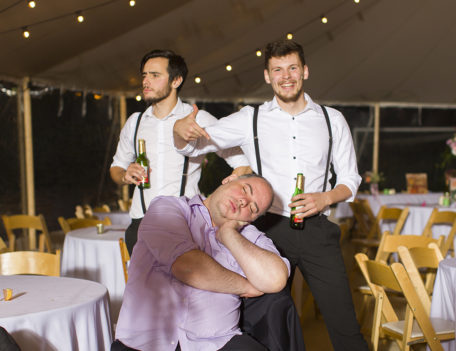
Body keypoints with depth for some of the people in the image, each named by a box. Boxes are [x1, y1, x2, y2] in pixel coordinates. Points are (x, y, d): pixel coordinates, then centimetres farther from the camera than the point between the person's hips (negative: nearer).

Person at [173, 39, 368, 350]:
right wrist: (180, 129, -21)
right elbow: (192, 145, 3)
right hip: (269, 229, 0)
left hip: (316, 231, 0)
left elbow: (350, 178, 13)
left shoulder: (332, 120, 8)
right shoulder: (251, 119, 5)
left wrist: (325, 198, -9)